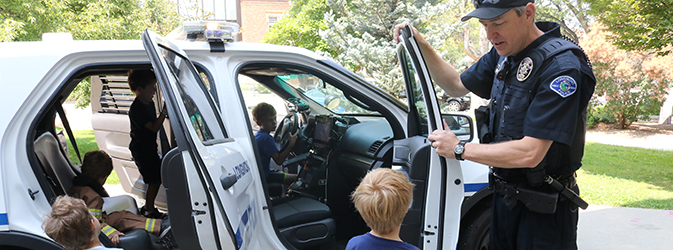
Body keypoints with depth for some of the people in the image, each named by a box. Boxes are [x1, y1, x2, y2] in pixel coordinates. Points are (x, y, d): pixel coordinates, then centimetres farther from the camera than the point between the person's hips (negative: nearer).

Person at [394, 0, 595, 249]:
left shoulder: (562, 67, -24)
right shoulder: (504, 53, 2)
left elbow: (530, 153, -28)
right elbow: (457, 85, 18)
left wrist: (459, 149, -17)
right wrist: (420, 46, 3)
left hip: (543, 210, -7)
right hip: (504, 196, 7)